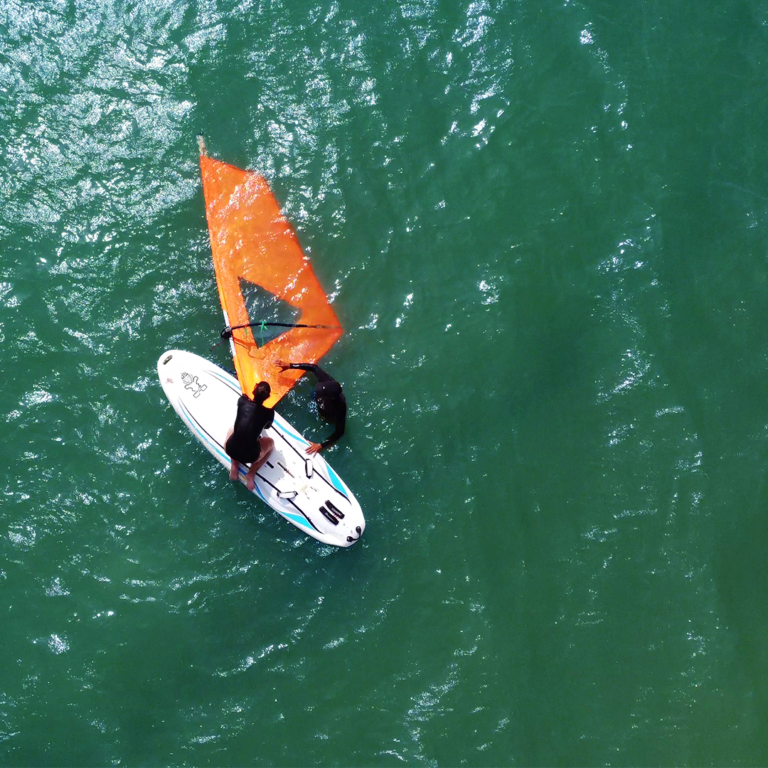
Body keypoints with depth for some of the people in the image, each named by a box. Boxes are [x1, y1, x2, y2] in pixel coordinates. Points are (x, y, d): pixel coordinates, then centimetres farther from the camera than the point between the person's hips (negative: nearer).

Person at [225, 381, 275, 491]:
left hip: (230, 450, 2)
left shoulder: (242, 401, -2)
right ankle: (251, 473, 12)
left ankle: (234, 467, 18)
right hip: (250, 455, -2)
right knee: (270, 442, 29)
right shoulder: (269, 412, -7)